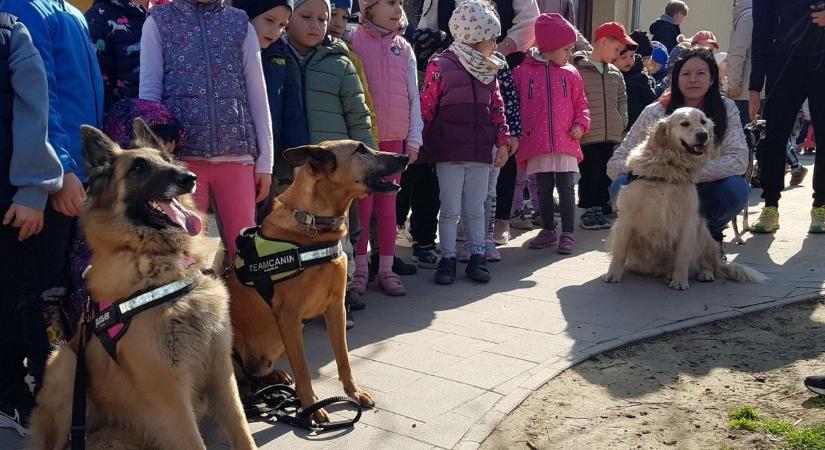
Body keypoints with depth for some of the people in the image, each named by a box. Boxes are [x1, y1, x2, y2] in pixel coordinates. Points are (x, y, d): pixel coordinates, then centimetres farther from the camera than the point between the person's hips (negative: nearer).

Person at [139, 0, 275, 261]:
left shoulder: (241, 24, 14)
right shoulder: (158, 21, 9)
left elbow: (257, 94, 11)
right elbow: (148, 89, 3)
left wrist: (265, 161, 5)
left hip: (237, 153, 2)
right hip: (182, 153, -1)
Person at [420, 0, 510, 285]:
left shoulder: (488, 70, 10)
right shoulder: (441, 66, -7)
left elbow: (497, 107, 13)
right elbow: (426, 109, -5)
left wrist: (502, 141, 6)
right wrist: (422, 145, -2)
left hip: (481, 153, 4)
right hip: (449, 153, -4)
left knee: (476, 209, 10)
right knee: (450, 209, 3)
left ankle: (477, 257, 19)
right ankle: (447, 259, 12)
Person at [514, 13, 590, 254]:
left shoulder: (570, 74, 7)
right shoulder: (523, 72, 1)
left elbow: (581, 104, 11)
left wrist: (581, 124, -6)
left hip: (566, 143, 1)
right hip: (536, 143, 0)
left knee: (566, 190, 1)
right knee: (544, 190, 11)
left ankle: (567, 234, 9)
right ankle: (548, 230, 24)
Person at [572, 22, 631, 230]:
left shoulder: (616, 74, 13)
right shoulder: (578, 70, -8)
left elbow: (622, 99, 23)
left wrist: (622, 121, 10)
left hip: (612, 136, 6)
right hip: (587, 137, -6)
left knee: (606, 176, 11)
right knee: (589, 177, 0)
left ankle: (600, 208, 23)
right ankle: (589, 210, 11)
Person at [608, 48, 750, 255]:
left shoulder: (726, 108, -5)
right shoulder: (655, 113, -8)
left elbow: (739, 160, -19)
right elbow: (615, 164, -11)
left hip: (702, 195, 0)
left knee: (736, 188, -31)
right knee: (622, 187, -29)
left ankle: (711, 234, 2)